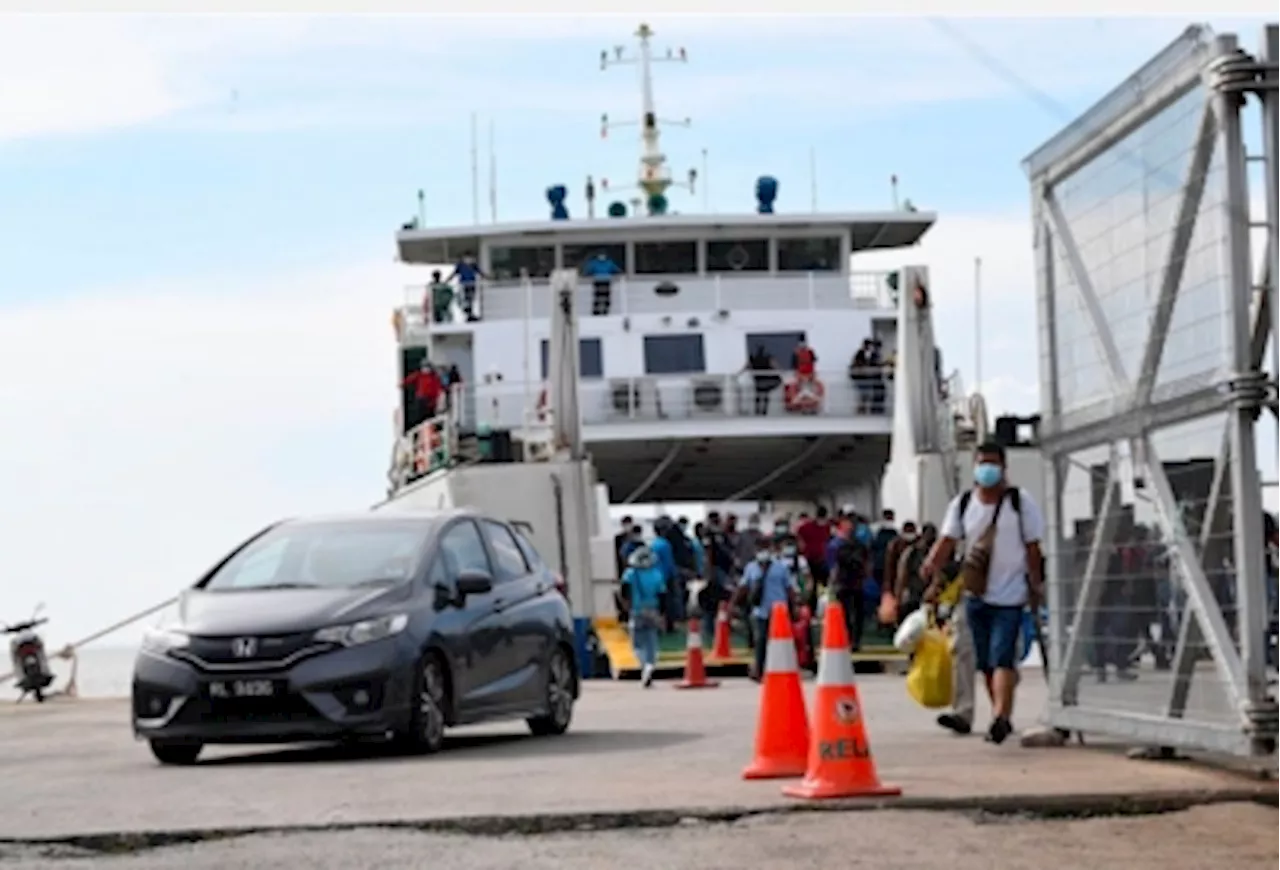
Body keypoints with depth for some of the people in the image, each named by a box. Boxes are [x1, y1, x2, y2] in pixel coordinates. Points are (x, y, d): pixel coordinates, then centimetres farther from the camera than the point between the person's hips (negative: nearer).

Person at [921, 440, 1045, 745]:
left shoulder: (1021, 501, -3)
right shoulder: (963, 503, 7)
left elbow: (1032, 548, -1)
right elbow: (948, 540, 3)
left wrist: (1036, 587, -3)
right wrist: (934, 566, -13)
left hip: (1010, 595, -4)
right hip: (976, 594, 4)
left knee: (1002, 657, -17)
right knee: (985, 662, 9)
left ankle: (1000, 716, -25)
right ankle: (1002, 716, 21)